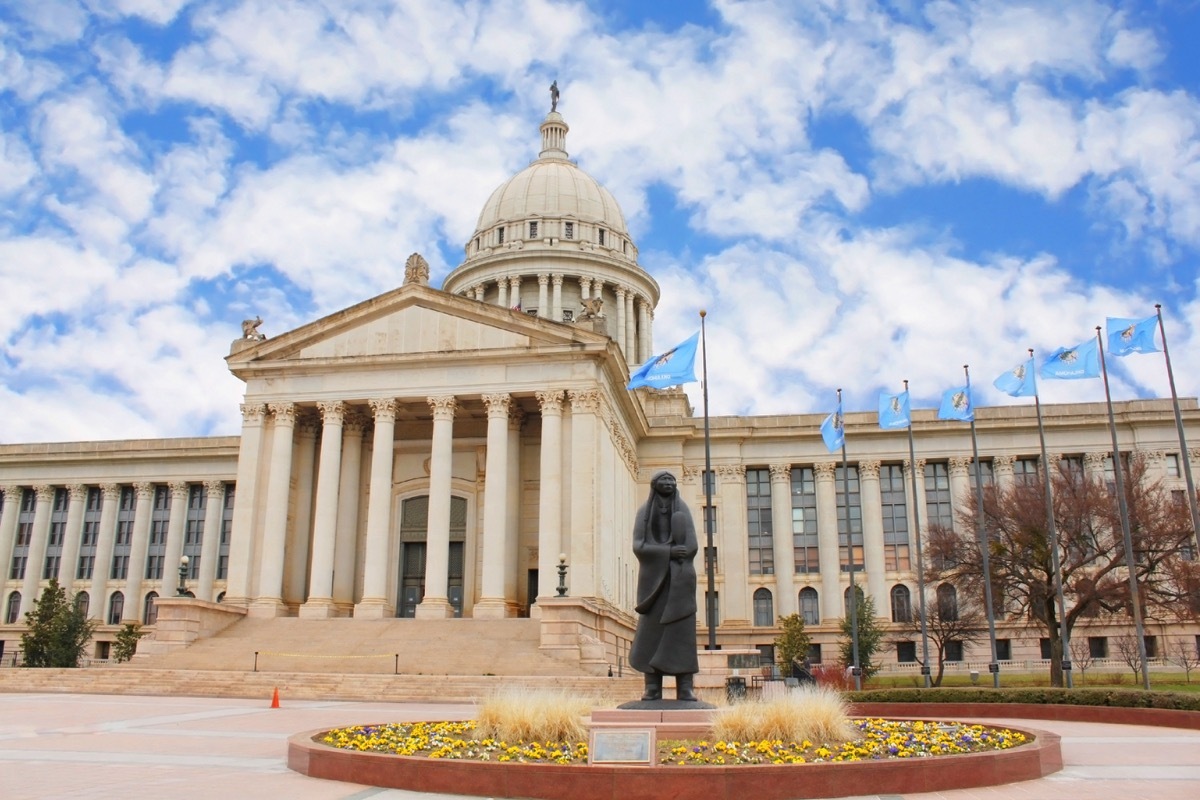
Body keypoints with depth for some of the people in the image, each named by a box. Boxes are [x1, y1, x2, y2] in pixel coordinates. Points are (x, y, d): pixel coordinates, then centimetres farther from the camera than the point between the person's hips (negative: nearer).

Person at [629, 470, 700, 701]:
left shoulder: (684, 510, 10)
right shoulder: (643, 512, 9)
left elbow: (692, 546, -2)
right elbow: (639, 546, -5)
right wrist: (669, 552, -15)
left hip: (679, 578, 0)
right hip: (654, 578, 0)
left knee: (682, 630, -6)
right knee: (652, 630, -6)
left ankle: (685, 689, -6)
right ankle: (653, 689, -3)